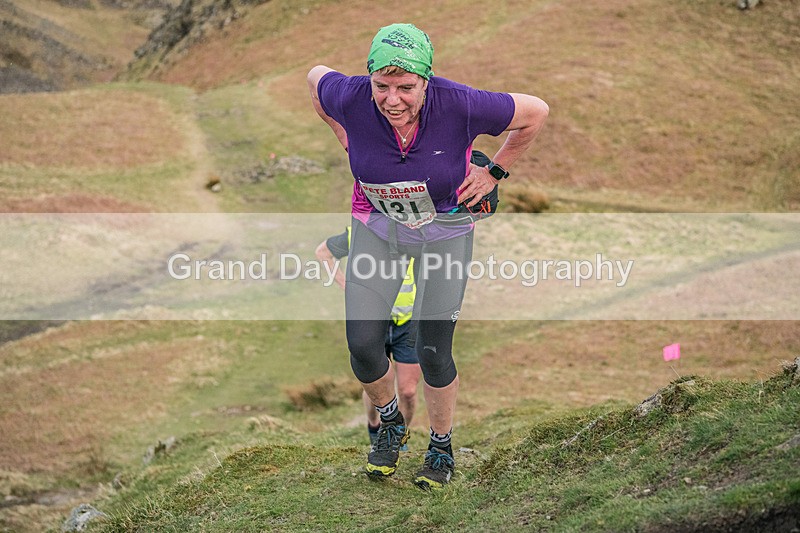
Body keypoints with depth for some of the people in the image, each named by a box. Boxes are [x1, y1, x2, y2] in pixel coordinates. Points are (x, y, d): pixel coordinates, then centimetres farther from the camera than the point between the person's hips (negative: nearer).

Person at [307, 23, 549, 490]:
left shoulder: (458, 105, -31)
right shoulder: (351, 99, -26)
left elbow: (536, 113, -14)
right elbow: (316, 76, 0)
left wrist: (495, 172, -6)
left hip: (445, 230, -2)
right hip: (378, 226, 2)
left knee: (433, 353, -5)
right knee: (362, 345, -6)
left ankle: (442, 446, 23)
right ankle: (391, 424, 26)